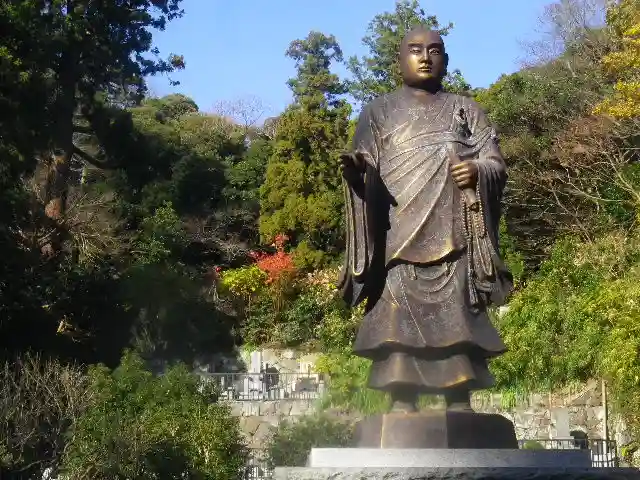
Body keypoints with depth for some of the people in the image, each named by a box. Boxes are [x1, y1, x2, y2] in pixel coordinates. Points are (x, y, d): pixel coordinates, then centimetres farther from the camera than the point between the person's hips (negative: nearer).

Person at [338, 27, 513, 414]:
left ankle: (460, 403, -10)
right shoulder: (379, 112, 18)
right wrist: (355, 168, -18)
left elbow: (496, 163, 11)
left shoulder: (466, 111, 21)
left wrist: (478, 170, -13)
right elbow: (366, 169, 7)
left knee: (454, 317, -8)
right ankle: (402, 401, -12)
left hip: (452, 233, 1)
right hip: (399, 233, 0)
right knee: (400, 313, -11)